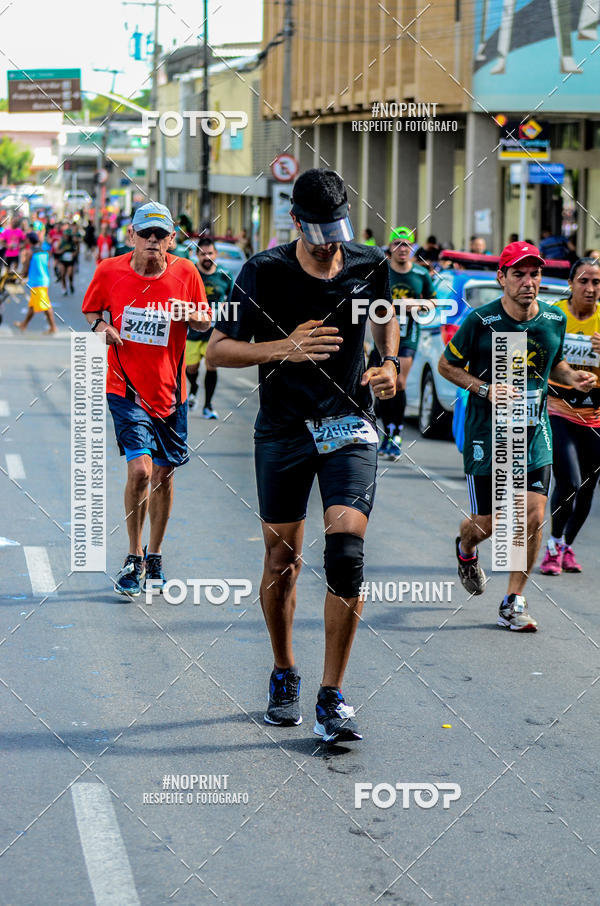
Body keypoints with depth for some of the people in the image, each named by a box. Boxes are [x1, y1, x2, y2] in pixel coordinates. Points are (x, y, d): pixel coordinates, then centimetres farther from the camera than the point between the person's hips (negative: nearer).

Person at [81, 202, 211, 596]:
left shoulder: (185, 272, -3)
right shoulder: (110, 271, -6)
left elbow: (206, 321, 8)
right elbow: (91, 310, 11)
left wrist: (192, 315, -15)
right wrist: (101, 326, -11)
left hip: (170, 390, 3)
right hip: (126, 388, -2)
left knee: (164, 474, 11)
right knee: (140, 470, -17)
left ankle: (154, 556, 31)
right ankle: (134, 557, 2)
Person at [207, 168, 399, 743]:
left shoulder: (370, 266, 1)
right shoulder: (263, 273, -8)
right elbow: (217, 349, -6)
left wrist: (390, 363, 4)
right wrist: (284, 349, -20)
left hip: (350, 428, 1)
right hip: (283, 431, -1)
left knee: (346, 553, -14)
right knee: (282, 560, 7)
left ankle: (331, 698, -8)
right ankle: (284, 675, 30)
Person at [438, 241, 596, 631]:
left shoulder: (555, 320, 0)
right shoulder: (480, 321, -13)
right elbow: (447, 365, -2)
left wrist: (574, 377, -4)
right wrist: (485, 389, -16)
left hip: (534, 434, 3)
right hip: (487, 435, -3)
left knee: (534, 517, -7)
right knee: (489, 524, 2)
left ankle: (514, 601, 8)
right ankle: (466, 548, 41)